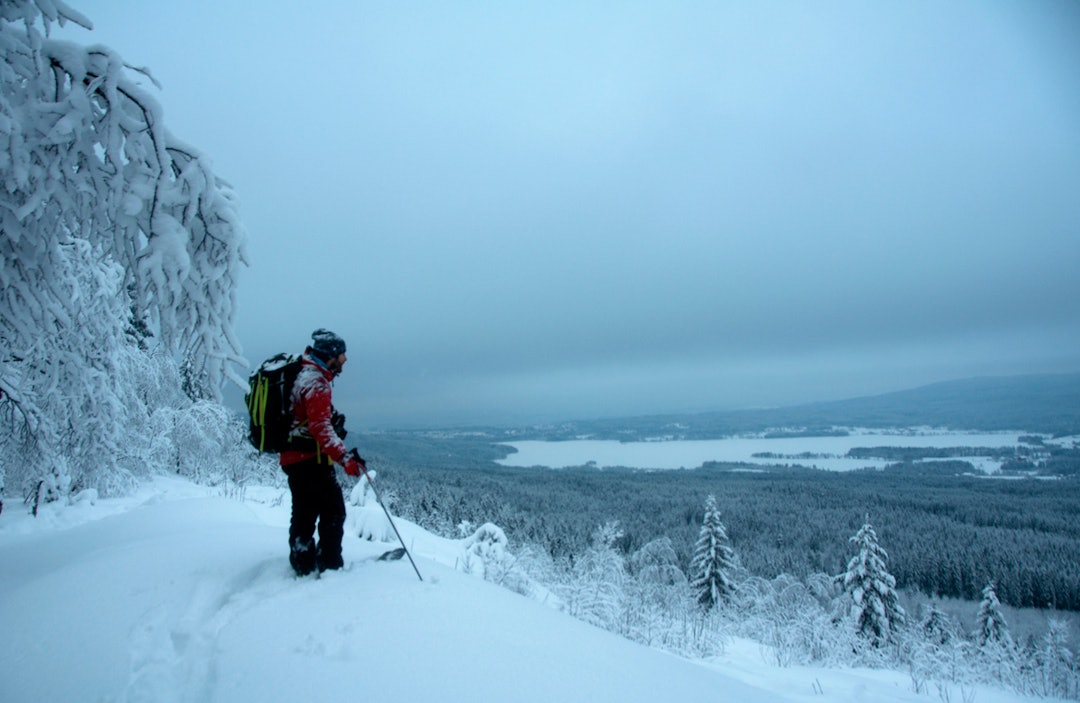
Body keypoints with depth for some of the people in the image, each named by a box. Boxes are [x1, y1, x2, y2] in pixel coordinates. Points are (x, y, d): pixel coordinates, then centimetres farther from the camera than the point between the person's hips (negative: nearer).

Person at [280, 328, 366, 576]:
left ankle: (303, 566, 26)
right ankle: (329, 565, 3)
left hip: (292, 457, 10)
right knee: (333, 512, -2)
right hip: (310, 460, -10)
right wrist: (344, 457, -36)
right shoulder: (316, 382, -18)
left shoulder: (302, 374, 14)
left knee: (304, 514, 17)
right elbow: (320, 426, -29)